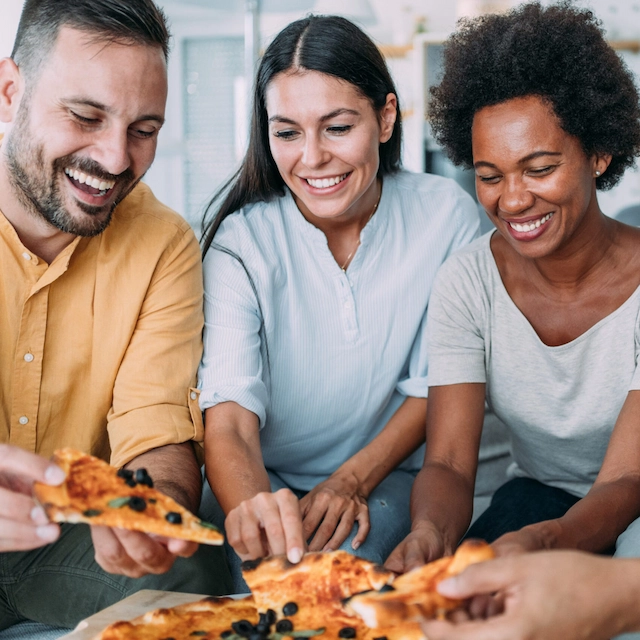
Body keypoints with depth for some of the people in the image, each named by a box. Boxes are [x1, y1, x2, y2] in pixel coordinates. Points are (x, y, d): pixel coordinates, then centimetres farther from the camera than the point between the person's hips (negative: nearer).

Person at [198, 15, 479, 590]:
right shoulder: (242, 239, -17)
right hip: (263, 477, 0)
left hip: (385, 472, 1)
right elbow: (228, 417, -27)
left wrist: (353, 479, -15)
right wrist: (250, 505, -50)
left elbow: (434, 385, -1)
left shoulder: (446, 215, -11)